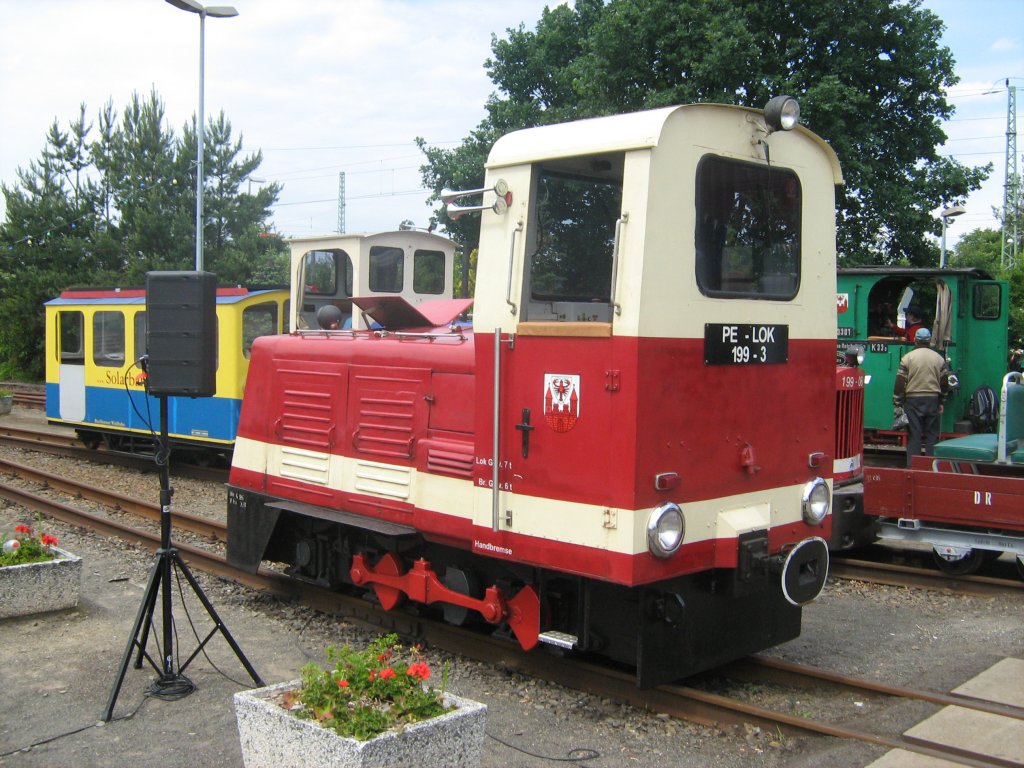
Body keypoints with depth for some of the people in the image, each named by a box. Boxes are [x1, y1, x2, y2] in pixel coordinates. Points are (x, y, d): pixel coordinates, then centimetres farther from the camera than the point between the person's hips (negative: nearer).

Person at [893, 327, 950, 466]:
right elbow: (945, 383, 10)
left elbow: (900, 382, -6)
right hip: (933, 400, 2)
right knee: (932, 435, 8)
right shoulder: (939, 358, 6)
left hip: (913, 399, -2)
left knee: (914, 435, 0)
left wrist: (897, 404, 0)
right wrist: (941, 402, 20)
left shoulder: (908, 357, -3)